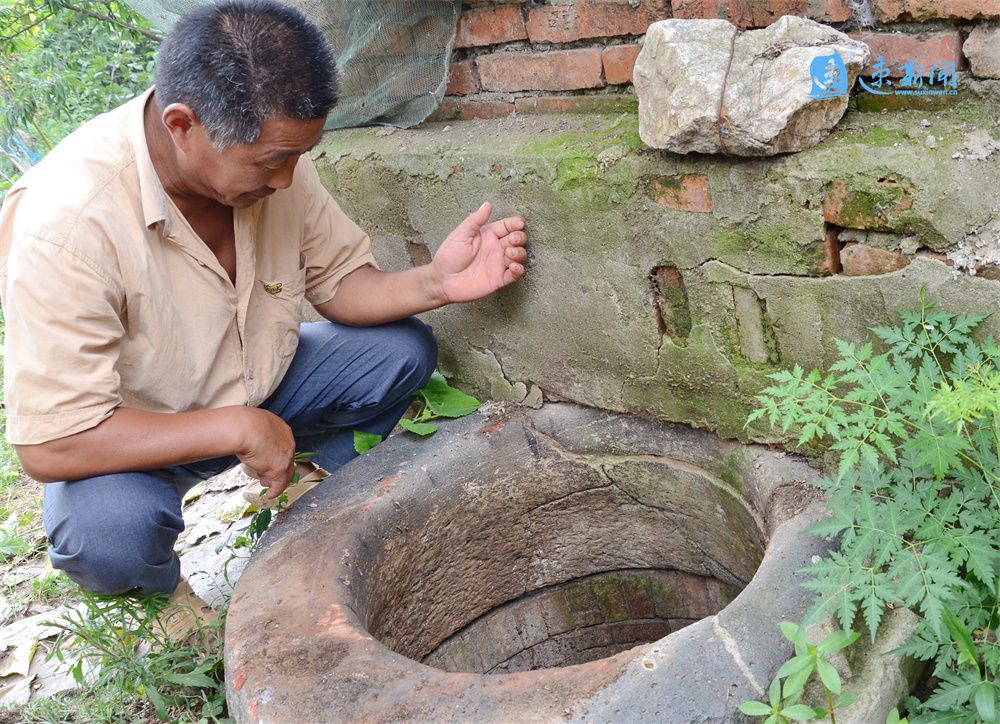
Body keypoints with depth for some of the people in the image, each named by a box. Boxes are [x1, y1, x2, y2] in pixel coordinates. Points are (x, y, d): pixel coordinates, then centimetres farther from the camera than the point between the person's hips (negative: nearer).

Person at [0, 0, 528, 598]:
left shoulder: (271, 154, -16)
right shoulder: (63, 221, -34)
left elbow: (339, 282, -3)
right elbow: (51, 445, -32)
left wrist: (435, 284, -24)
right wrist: (239, 428, -32)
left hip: (260, 386, 6)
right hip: (134, 437, -5)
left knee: (404, 350, -13)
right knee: (109, 534, -37)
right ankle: (157, 592, 1)